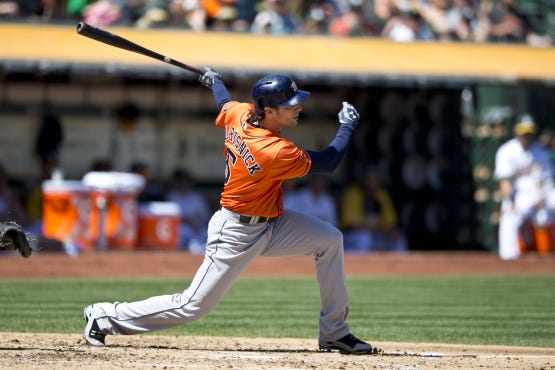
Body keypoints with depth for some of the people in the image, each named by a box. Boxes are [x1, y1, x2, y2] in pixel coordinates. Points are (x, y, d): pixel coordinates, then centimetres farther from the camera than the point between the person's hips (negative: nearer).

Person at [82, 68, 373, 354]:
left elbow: (224, 103, 17)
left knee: (329, 239, 1)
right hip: (237, 234, -9)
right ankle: (106, 317, 11)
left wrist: (214, 80, 39)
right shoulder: (276, 152, -30)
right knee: (193, 307, -4)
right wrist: (347, 124, -2)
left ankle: (334, 333, 9)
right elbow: (328, 162, -16)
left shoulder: (239, 114, -8)